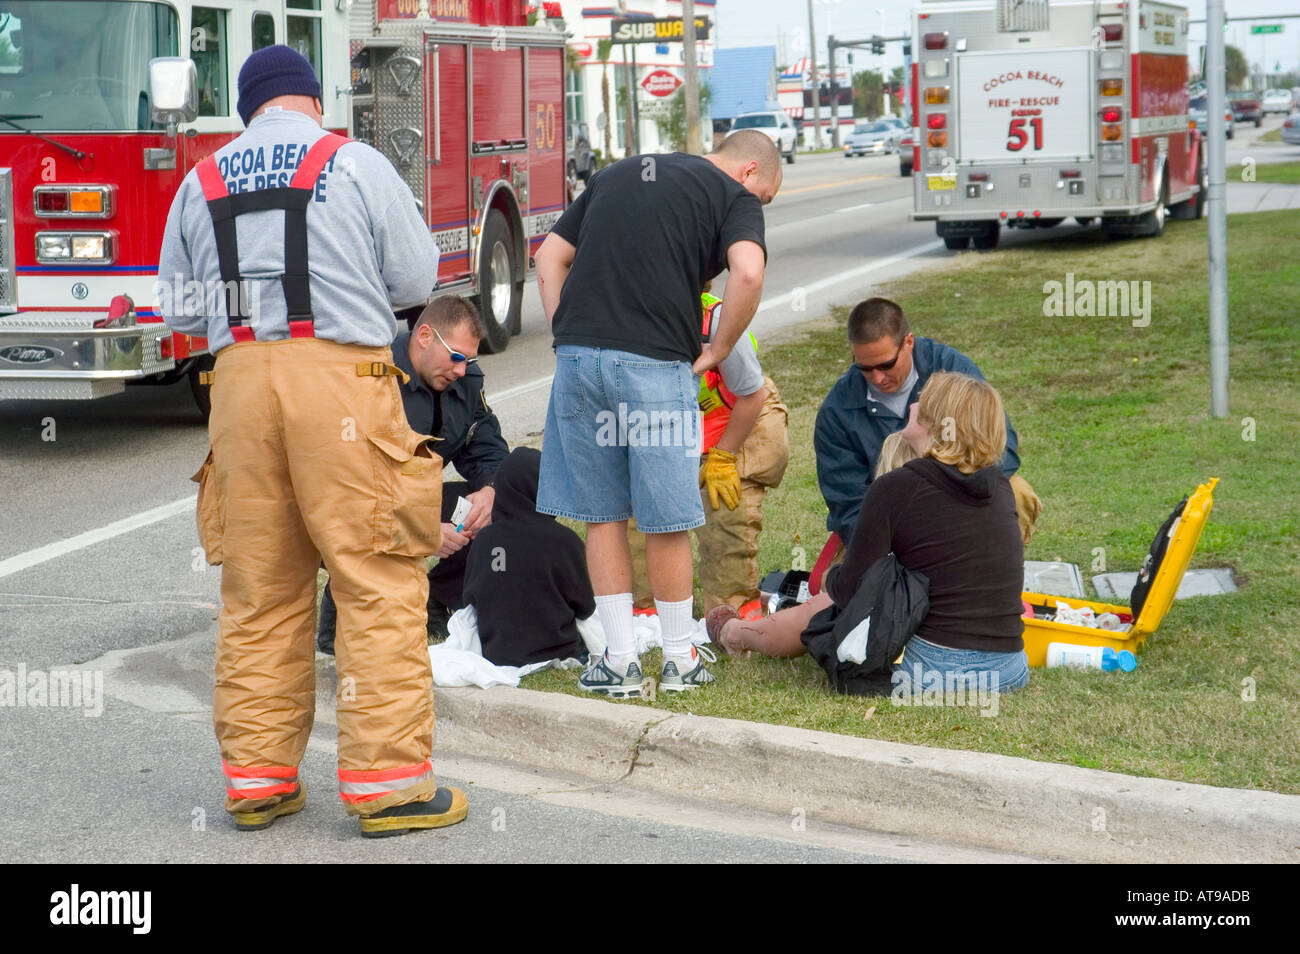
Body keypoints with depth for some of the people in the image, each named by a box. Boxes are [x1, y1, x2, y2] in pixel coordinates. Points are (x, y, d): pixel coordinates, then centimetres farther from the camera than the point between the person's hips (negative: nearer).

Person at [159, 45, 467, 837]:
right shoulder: (357, 166, 1)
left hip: (240, 381, 4)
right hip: (339, 378, -4)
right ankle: (386, 780, -1)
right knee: (378, 585, 0)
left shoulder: (201, 183, 11)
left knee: (258, 591, 11)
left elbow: (180, 309, 16)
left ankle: (257, 777, 16)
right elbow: (416, 278, 5)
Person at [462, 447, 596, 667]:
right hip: (553, 652, -4)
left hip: (496, 654, 4)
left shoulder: (484, 539, -4)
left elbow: (470, 600, 8)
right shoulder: (563, 540, -13)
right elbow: (585, 607, -2)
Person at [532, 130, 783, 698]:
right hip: (654, 363, -5)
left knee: (601, 515, 12)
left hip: (577, 355, 5)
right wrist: (714, 352, -3)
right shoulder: (734, 197, 6)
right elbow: (747, 272, -15)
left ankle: (621, 662, 15)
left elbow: (549, 261, 20)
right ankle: (679, 661, 19)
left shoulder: (617, 174, 24)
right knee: (665, 521, 7)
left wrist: (569, 342, 16)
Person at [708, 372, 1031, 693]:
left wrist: (831, 579, 19)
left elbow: (851, 589, -4)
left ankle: (734, 633, 51)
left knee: (824, 605, 21)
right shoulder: (1001, 484, 8)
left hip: (936, 668, -6)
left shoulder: (895, 488, -10)